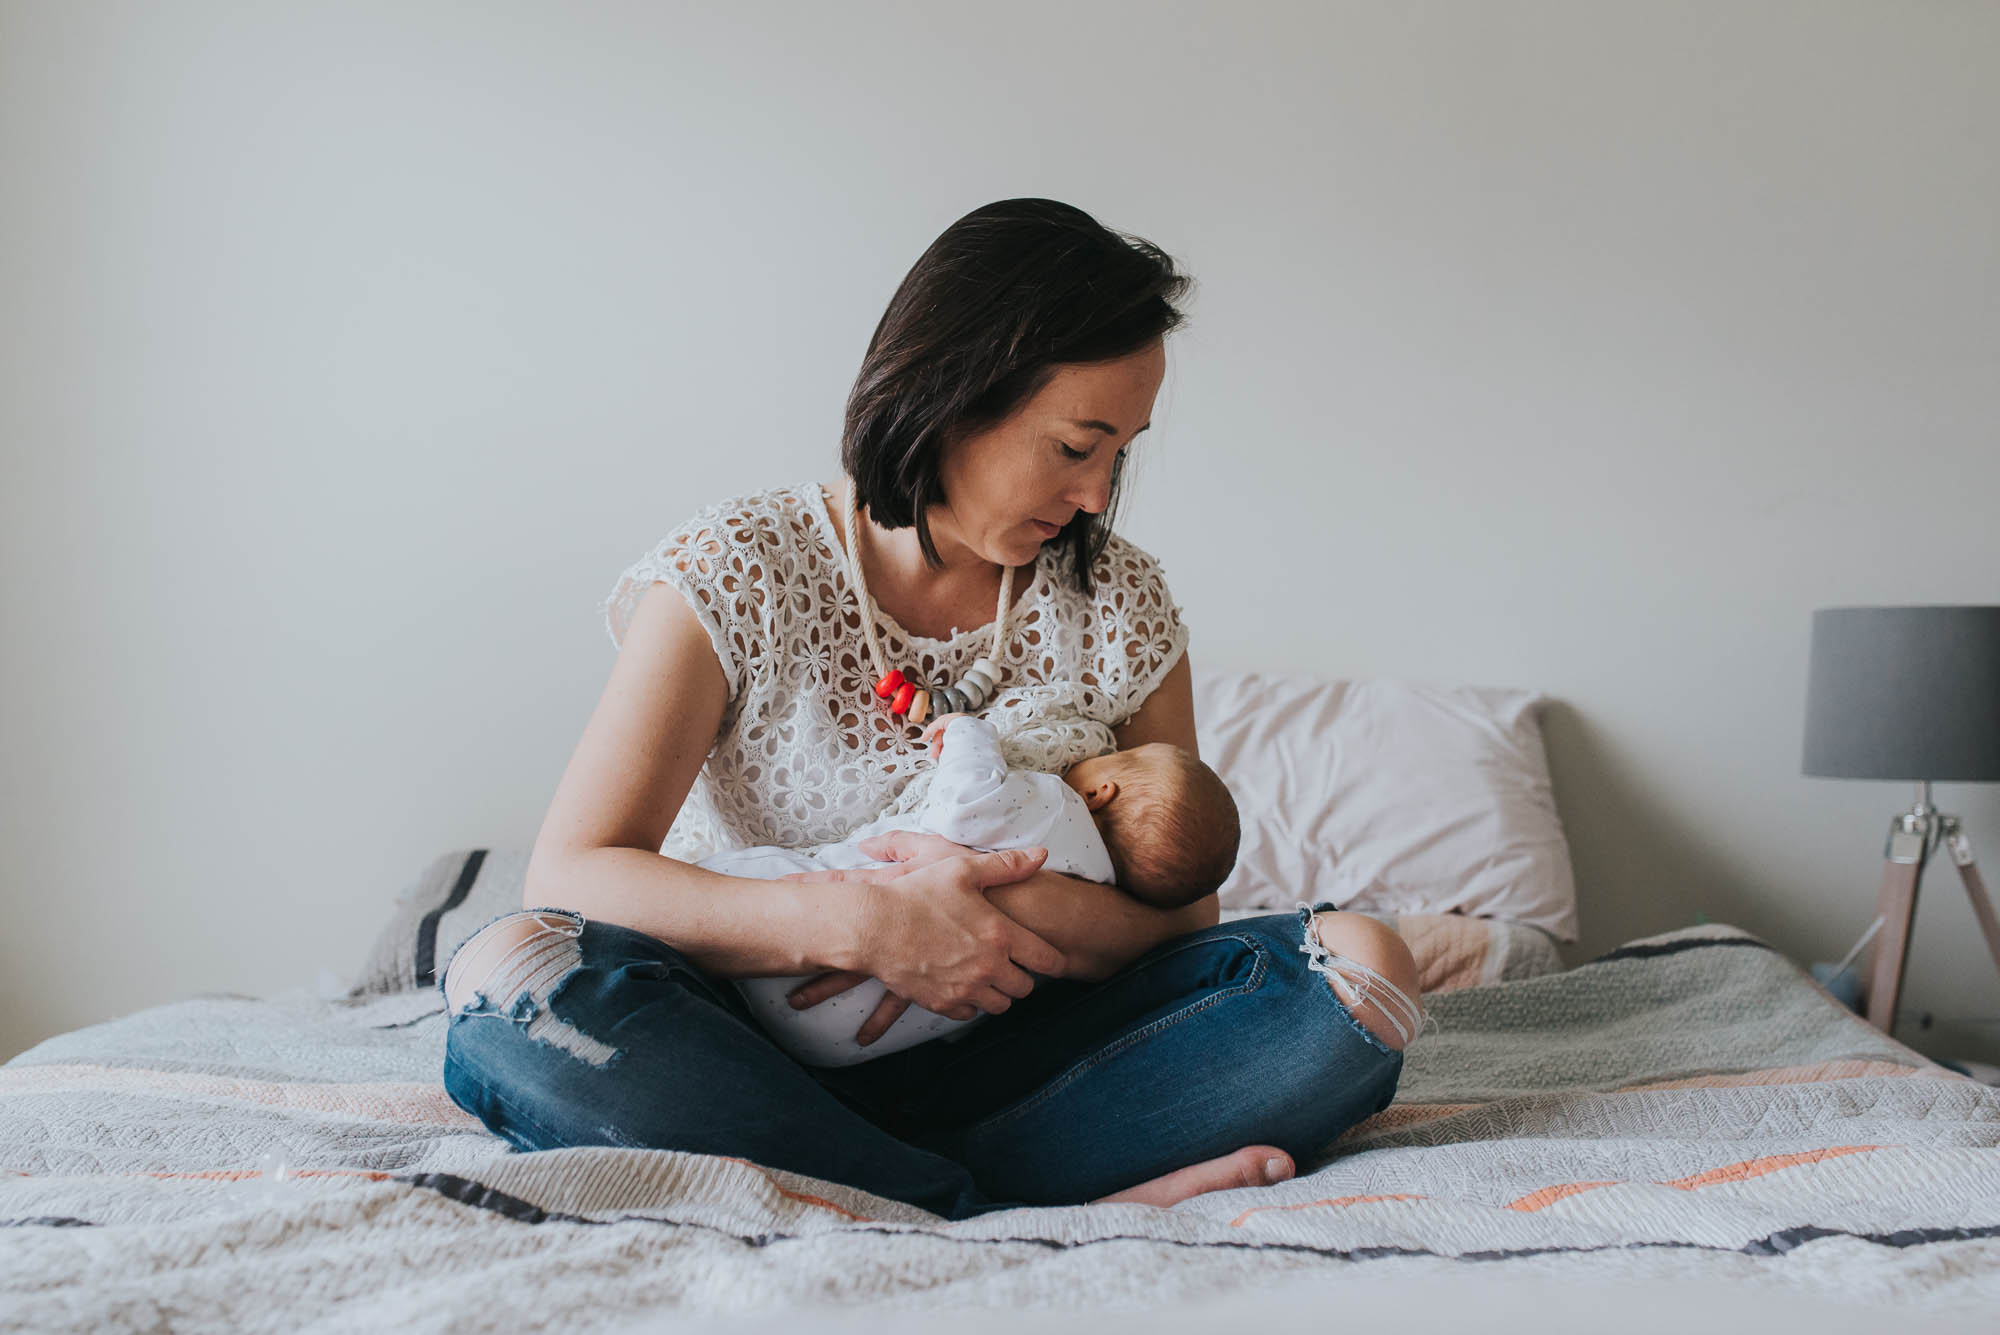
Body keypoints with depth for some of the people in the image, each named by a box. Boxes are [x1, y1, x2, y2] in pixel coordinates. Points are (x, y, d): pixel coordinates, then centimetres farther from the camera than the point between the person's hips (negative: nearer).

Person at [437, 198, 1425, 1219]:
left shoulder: (1118, 601, 2)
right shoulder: (737, 571, -7)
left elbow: (1184, 910, 2)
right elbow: (571, 875, -15)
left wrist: (1037, 917, -21)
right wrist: (861, 923, -27)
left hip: (1004, 1056, 2)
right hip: (764, 1052, -2)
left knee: (1359, 967, -18)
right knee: (513, 970, -32)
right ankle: (1052, 1216, -30)